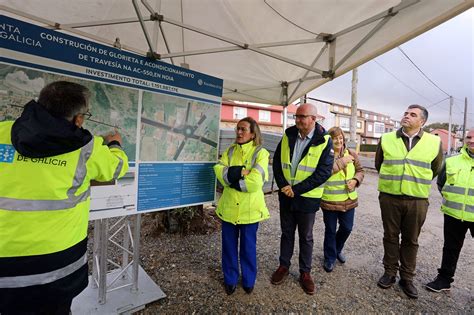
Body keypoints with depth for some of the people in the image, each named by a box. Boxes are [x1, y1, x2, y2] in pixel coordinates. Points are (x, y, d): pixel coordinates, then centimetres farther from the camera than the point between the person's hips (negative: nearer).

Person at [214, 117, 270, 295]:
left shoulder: (261, 153, -9)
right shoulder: (230, 151, 5)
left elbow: (255, 182, -21)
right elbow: (219, 171, -11)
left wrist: (232, 178, -13)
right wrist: (242, 173, -21)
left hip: (250, 209, -3)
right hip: (229, 207, 3)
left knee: (248, 246, 15)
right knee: (229, 246, 16)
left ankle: (249, 280, 39)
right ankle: (230, 279, 39)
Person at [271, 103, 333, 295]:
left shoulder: (324, 141, -11)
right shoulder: (288, 135, 0)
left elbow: (324, 172, -16)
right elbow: (277, 162, 2)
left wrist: (296, 189, -18)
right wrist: (283, 185, -12)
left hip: (307, 197, -3)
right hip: (286, 194, 3)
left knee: (306, 236, 14)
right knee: (286, 232, 18)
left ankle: (305, 272, 33)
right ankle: (284, 266, 37)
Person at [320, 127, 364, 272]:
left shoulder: (351, 154, 4)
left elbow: (360, 170, 13)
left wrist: (356, 180, -7)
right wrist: (342, 162, -22)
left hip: (349, 200, 5)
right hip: (329, 200, -4)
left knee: (347, 228, 17)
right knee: (330, 230, 10)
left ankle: (337, 249, 45)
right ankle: (330, 258, 30)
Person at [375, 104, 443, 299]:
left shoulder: (434, 142, 0)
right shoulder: (386, 139, 0)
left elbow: (435, 170, 14)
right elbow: (378, 164, 14)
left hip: (417, 201, 0)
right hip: (389, 198, 0)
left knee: (411, 240, 11)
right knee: (391, 236, 11)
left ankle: (407, 278, 27)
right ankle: (390, 272, 27)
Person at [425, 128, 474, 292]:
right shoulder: (452, 162, 3)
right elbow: (441, 183, 15)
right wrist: (451, 199, 7)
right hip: (453, 214, 2)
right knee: (451, 249, 15)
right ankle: (444, 278, 28)